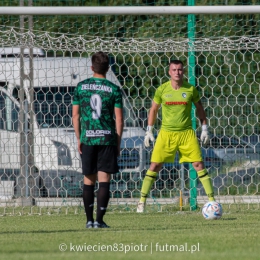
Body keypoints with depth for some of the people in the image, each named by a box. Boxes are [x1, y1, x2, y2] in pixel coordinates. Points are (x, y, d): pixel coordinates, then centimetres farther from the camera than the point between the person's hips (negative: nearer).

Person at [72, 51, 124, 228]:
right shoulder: (114, 89, -1)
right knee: (104, 180, 0)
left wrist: (79, 139, 14)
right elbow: (119, 119, -2)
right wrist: (118, 143, 6)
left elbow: (75, 115, 5)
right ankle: (99, 220, -7)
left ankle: (89, 220, 12)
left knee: (89, 180, 10)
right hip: (107, 138, -2)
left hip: (87, 139, 2)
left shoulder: (81, 87, 4)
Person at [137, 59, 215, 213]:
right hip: (166, 133, 0)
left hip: (187, 133, 0)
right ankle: (142, 201, 3)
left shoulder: (190, 89, -2)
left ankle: (212, 199, 3)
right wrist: (149, 131, 9)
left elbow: (200, 108, 11)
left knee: (199, 165, -4)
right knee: (154, 166, -3)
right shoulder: (162, 90, -1)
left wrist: (205, 129, 8)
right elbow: (154, 110, 11)